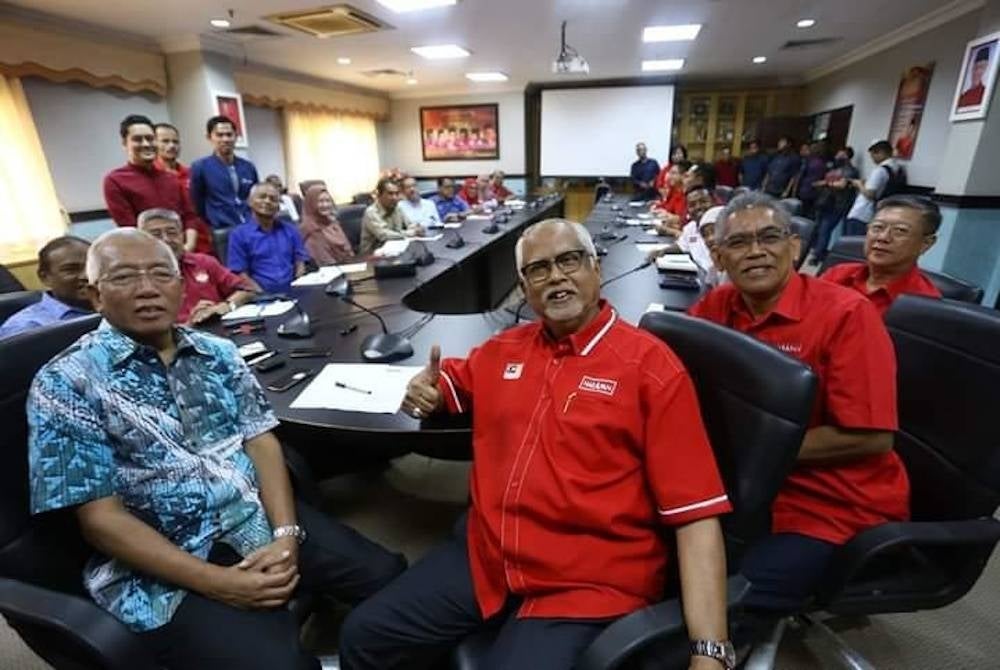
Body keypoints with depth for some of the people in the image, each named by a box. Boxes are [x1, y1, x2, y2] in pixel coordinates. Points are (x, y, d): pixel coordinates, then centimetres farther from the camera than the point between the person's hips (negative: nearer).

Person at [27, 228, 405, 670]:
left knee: (390, 577, -3)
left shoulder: (218, 353, 6)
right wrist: (218, 582, -18)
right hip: (164, 568, -4)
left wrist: (287, 533, -13)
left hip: (259, 520, 5)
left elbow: (261, 441, 2)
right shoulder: (66, 383, -7)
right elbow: (100, 516, -11)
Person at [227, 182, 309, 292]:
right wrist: (261, 294, -14)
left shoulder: (291, 230, 16)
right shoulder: (239, 234, 7)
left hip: (293, 292, 2)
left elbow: (300, 263, 12)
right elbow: (241, 275, 1)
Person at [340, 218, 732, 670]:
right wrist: (422, 393, 0)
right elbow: (446, 383, 24)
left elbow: (697, 515, -12)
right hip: (484, 556, 5)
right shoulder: (503, 349, 6)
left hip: (589, 584, -4)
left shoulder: (652, 365, -10)